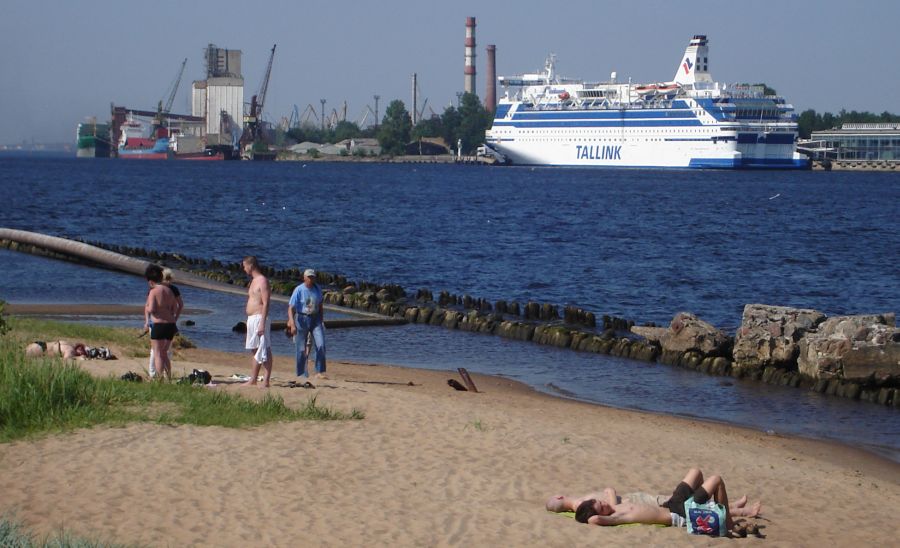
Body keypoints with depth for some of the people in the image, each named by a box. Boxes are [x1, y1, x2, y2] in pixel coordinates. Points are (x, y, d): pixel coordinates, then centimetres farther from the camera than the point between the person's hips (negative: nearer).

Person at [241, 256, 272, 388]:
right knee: (255, 351, 13)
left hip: (260, 318, -10)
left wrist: (262, 324, -24)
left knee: (264, 351, -8)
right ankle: (253, 379, 17)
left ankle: (266, 381, -9)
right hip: (251, 319, 10)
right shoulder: (253, 281, 18)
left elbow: (266, 304, -18)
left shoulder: (263, 281, -12)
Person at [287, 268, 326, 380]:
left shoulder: (317, 289, 4)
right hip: (302, 319, -4)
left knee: (321, 345, -11)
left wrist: (322, 320, 16)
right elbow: (291, 308, -16)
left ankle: (319, 372, -6)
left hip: (315, 319, 4)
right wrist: (292, 324, -25)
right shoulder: (299, 290, -12)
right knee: (302, 349, 1)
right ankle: (301, 374, 12)